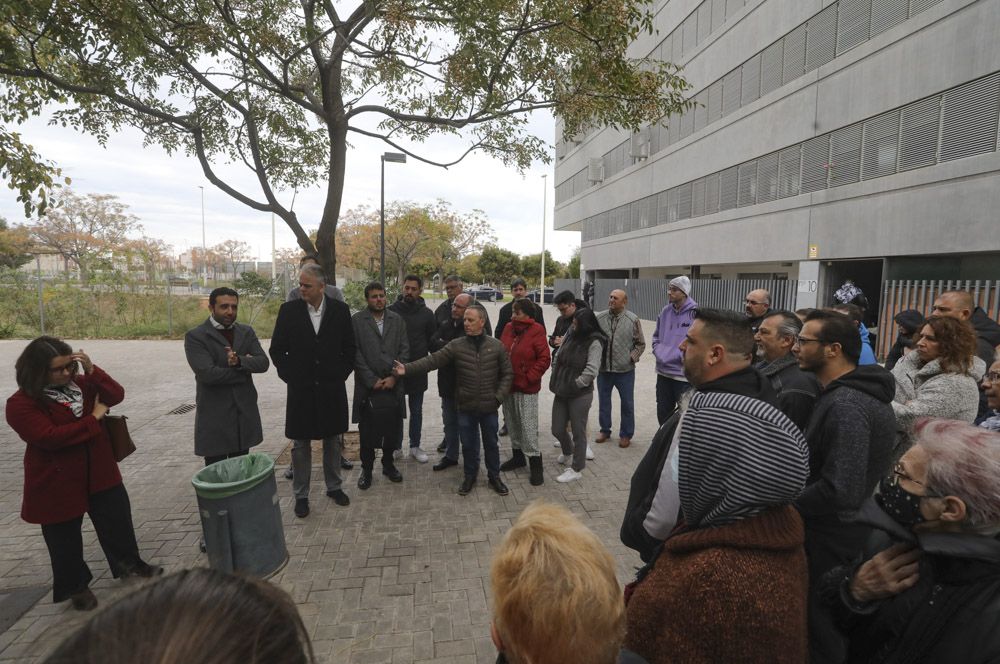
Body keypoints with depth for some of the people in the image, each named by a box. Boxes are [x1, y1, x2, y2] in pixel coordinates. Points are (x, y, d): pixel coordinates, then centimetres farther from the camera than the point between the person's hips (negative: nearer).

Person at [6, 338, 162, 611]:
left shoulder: (80, 383, 1)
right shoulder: (21, 404, -16)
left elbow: (116, 395, -8)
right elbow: (50, 437, -26)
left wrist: (92, 371, -21)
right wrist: (94, 418, -20)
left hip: (100, 473, 5)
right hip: (58, 483, -5)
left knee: (118, 522, 14)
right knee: (65, 539, 12)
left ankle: (129, 564, 33)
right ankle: (75, 587, 31)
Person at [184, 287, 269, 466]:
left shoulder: (247, 332, 8)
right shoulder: (195, 336, -7)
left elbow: (263, 363, -3)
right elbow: (207, 373, -18)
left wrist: (240, 361, -21)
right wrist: (245, 369, -9)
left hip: (245, 414, 4)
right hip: (214, 417, -4)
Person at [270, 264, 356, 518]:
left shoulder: (340, 310, -3)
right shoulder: (289, 310, -3)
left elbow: (350, 348, 4)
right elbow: (277, 349, 2)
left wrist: (341, 374, -2)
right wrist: (290, 376, -3)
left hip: (332, 387, 1)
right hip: (300, 389, 0)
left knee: (333, 440, 13)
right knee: (300, 443, 9)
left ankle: (334, 487, 30)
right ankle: (301, 494, 23)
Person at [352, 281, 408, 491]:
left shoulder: (397, 320, 7)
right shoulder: (356, 320, -2)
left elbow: (404, 350, 3)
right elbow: (355, 353, -6)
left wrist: (394, 377, -6)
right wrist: (372, 380, -10)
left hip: (393, 385, 2)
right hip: (368, 387, -2)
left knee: (392, 430, 11)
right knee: (367, 432, 7)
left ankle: (388, 464, 31)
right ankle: (366, 469, 25)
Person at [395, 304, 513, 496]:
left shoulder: (496, 346, -5)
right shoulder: (456, 345, -5)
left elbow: (507, 373, 0)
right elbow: (433, 360, -12)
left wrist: (499, 397, -8)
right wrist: (407, 368, -23)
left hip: (489, 407, 0)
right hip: (465, 407, 1)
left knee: (491, 443, 14)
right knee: (468, 444, 14)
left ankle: (494, 477, 34)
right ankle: (470, 476, 35)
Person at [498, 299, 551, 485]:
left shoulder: (536, 331, -12)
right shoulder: (508, 328, 5)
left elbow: (544, 359, -13)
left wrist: (529, 378, -15)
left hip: (526, 388, -6)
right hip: (508, 385, 7)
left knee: (528, 427, -3)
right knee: (512, 423, 17)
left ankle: (535, 464, 9)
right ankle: (518, 456, 34)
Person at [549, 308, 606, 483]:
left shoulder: (594, 343, -14)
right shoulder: (571, 335, 4)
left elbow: (591, 371, -20)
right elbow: (557, 357, 13)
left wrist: (575, 384, -13)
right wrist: (556, 378, 6)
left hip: (580, 395, -6)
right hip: (562, 392, 7)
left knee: (578, 432, 6)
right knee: (557, 430, 15)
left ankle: (576, 469, 22)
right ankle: (568, 453, 45)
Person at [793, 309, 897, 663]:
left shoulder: (845, 405, -29)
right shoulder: (864, 392, 4)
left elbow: (839, 492, -33)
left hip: (832, 538, -9)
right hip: (850, 530, 9)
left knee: (819, 627, 11)